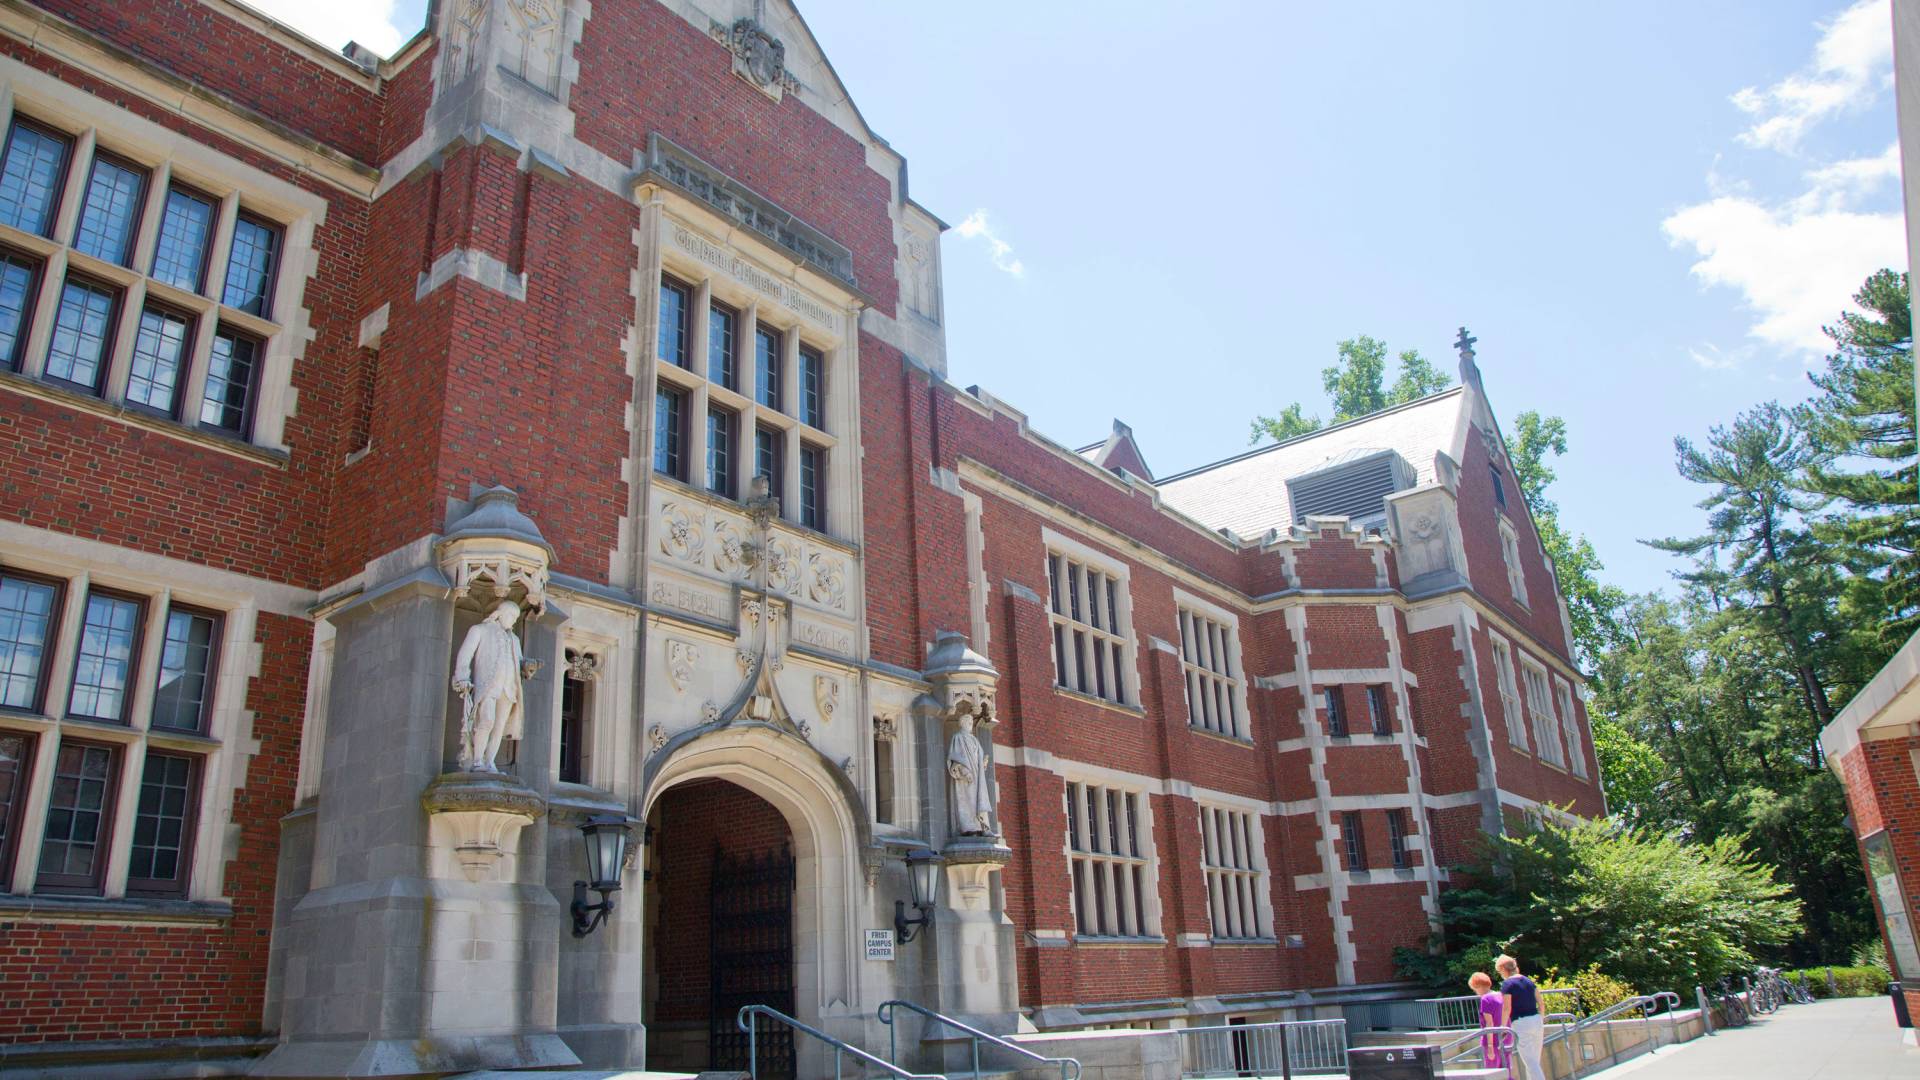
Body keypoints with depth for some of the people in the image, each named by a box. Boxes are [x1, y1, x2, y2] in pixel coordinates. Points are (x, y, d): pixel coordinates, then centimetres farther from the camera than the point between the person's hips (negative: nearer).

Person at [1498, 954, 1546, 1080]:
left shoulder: (1507, 984, -7)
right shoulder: (1528, 981, 12)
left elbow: (1507, 1008, -12)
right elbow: (1540, 1003, 13)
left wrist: (1502, 1027, -3)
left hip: (1520, 1023, -7)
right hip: (1536, 1020, 7)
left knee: (1530, 1062, -5)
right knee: (1534, 1061, 15)